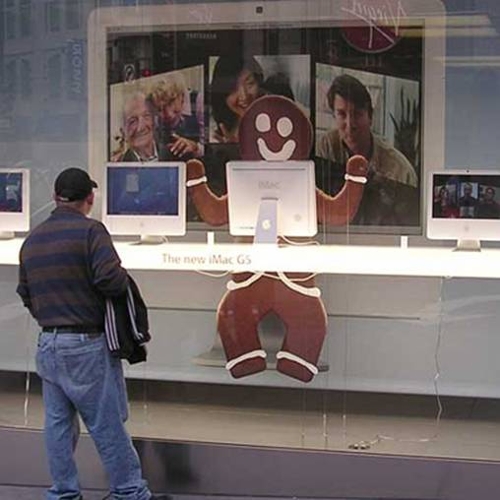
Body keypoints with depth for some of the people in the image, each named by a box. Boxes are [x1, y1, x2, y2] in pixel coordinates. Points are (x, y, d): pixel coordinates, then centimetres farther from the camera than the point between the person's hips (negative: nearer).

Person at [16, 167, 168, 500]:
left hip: (47, 344, 7)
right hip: (86, 346, -7)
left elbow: (25, 294, 14)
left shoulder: (32, 240, 10)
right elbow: (110, 279, -23)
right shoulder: (90, 231, -12)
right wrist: (124, 279, -3)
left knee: (58, 425, 12)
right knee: (108, 425, 1)